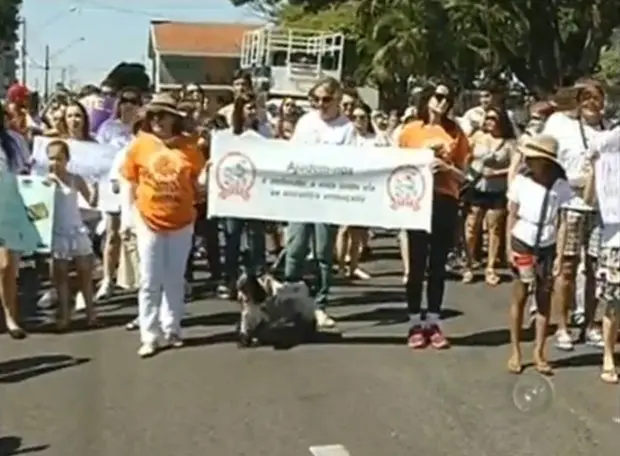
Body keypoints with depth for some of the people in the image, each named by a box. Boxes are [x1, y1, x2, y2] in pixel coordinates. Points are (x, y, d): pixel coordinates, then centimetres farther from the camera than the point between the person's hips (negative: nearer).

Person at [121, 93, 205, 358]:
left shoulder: (188, 146, -3)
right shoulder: (139, 145, -4)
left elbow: (197, 182, 9)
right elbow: (132, 183, 1)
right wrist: (132, 214, -1)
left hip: (181, 222, 1)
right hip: (149, 222, -1)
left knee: (175, 279, 13)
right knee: (149, 282, 2)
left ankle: (171, 329, 26)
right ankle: (149, 336, 9)